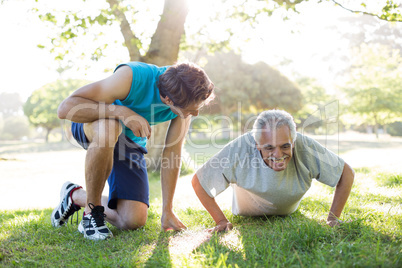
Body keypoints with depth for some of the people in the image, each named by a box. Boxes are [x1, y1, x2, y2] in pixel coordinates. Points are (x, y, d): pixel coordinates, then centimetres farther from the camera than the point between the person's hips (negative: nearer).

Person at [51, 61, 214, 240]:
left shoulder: (186, 98, -22)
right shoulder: (131, 77, -35)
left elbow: (172, 152, -15)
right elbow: (65, 108, -35)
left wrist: (167, 211, -14)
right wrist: (121, 111, -47)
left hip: (131, 143, 4)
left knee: (134, 221, -11)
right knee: (108, 128, -44)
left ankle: (76, 196, 17)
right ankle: (92, 210, -20)